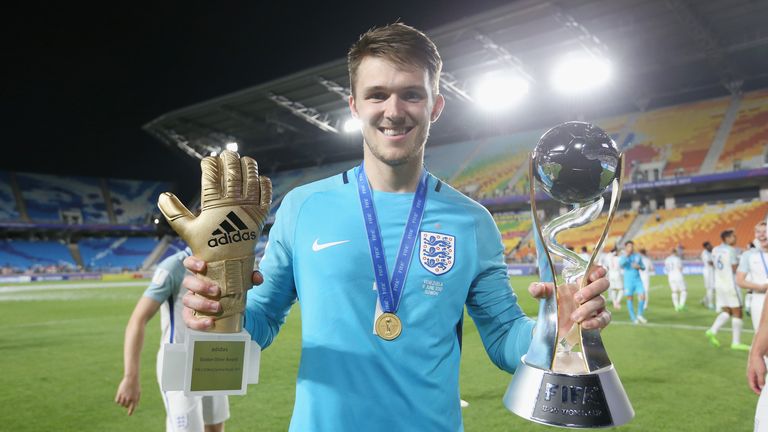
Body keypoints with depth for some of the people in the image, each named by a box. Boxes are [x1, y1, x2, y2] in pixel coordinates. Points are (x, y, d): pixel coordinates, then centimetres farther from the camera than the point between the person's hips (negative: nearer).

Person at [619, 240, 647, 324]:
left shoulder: (637, 256, 9)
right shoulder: (623, 257, -3)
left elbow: (643, 267, 16)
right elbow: (621, 265, -23)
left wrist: (639, 267, -6)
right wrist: (625, 256, -32)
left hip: (638, 280, 3)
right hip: (628, 280, -3)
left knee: (642, 296, -6)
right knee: (630, 298, 1)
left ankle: (640, 315, 12)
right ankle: (633, 317, 13)